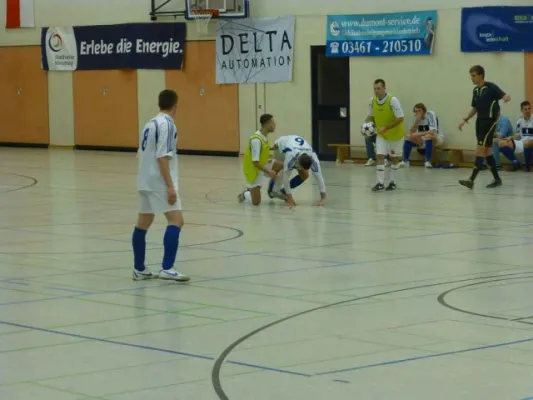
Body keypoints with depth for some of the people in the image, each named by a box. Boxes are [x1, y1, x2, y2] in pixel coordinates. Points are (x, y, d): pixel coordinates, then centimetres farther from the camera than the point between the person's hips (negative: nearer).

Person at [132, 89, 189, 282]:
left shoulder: (150, 123, 14)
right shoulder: (166, 124, -12)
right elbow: (162, 157, -20)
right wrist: (170, 186, -22)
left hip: (145, 180, 10)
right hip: (159, 181, -10)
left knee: (143, 223, 13)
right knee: (176, 220, -13)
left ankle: (139, 269, 20)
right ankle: (167, 268, -22)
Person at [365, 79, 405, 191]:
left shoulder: (393, 100, -25)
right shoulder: (372, 101, -9)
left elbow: (400, 118, -26)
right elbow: (371, 116, 7)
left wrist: (386, 128, -32)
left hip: (395, 133, -4)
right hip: (381, 134, 4)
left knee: (394, 158, 10)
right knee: (380, 156, -10)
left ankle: (393, 182, 23)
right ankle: (380, 183, -10)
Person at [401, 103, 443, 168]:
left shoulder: (430, 114, -20)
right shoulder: (416, 117, -3)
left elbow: (433, 131, -30)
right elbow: (411, 132, -10)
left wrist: (418, 134, -30)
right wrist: (416, 121, -23)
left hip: (436, 138, -6)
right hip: (423, 139, 6)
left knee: (428, 136, -38)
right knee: (409, 138, -14)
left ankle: (428, 161, -37)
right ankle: (405, 161, -14)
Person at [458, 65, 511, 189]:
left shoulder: (491, 87, -11)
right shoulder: (475, 90, 11)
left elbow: (506, 96, -21)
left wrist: (506, 98, -44)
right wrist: (465, 120, 14)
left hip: (490, 121, -8)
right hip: (480, 121, 8)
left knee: (480, 150, -13)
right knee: (487, 150, 9)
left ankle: (471, 180, -18)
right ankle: (497, 179, 18)